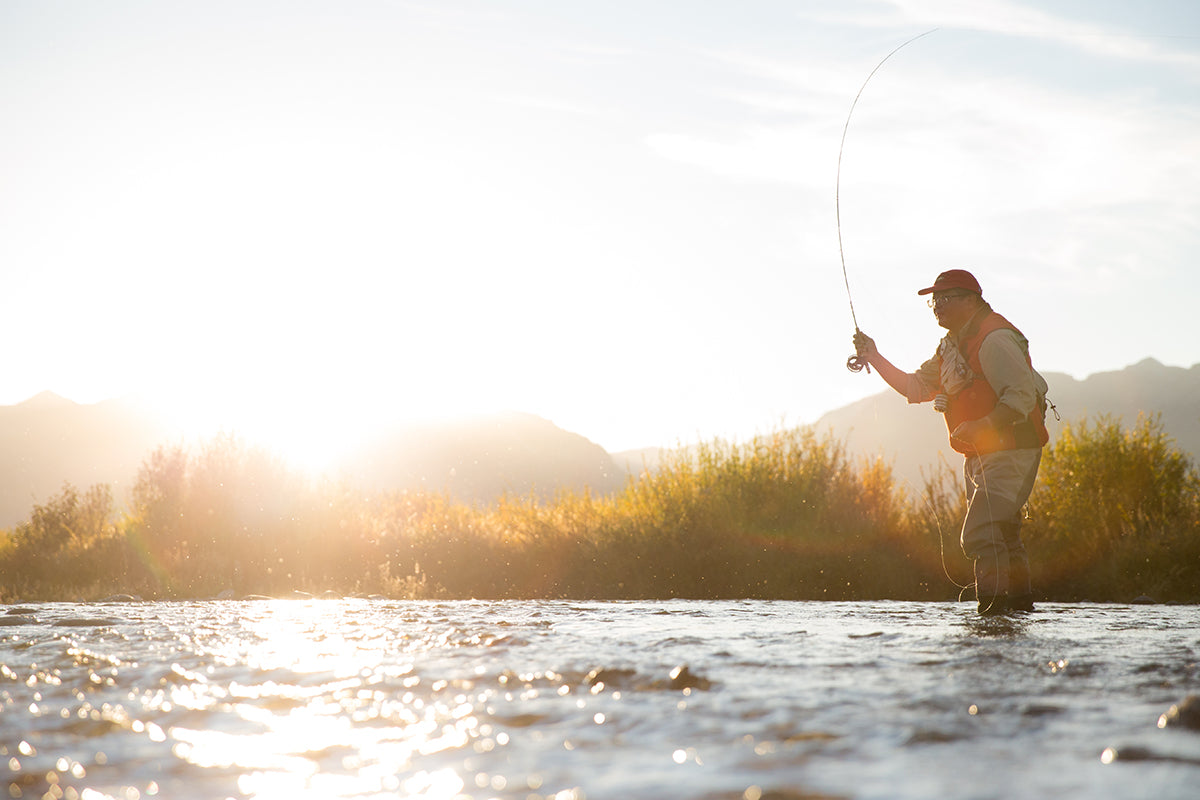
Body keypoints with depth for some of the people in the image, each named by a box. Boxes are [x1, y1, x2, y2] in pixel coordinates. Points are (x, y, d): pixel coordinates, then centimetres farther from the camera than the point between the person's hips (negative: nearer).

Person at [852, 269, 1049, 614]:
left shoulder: (994, 339, -16)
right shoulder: (952, 345, 15)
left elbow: (1023, 396, -23)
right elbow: (917, 387, 16)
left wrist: (983, 426, -32)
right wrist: (876, 359, 8)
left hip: (1010, 453, -10)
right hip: (980, 456, 10)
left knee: (980, 535, -18)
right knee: (1002, 535, 16)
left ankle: (993, 606, -18)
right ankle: (1020, 604, 26)